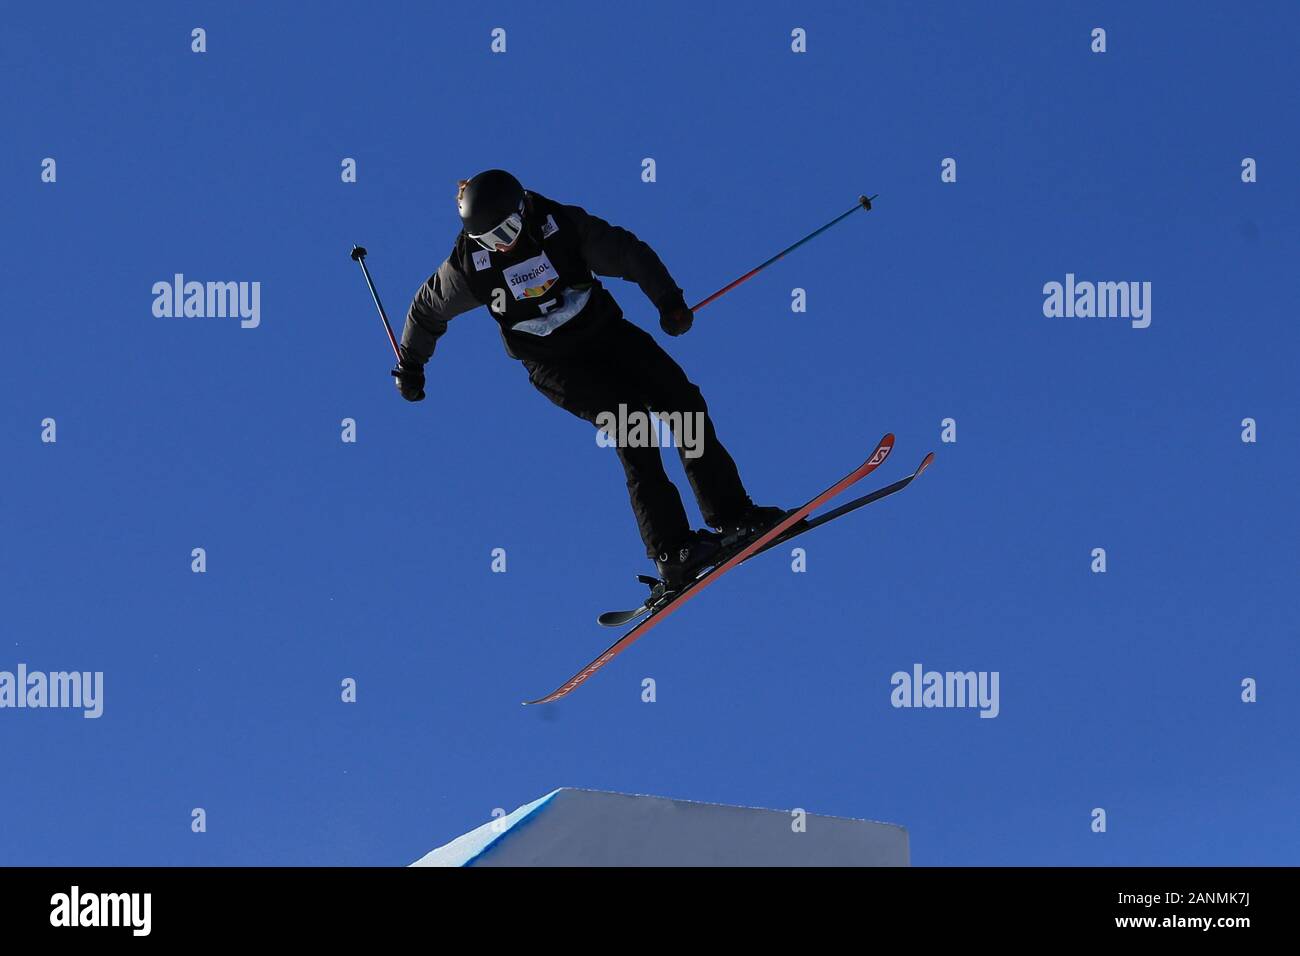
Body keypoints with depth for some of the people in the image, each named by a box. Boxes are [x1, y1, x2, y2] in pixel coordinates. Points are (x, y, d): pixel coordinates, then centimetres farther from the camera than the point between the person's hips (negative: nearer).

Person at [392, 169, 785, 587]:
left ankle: (731, 513, 2)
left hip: (604, 331, 3)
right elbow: (427, 310, 1)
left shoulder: (563, 225, -17)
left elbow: (629, 254, -10)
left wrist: (668, 300, -20)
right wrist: (410, 366, 13)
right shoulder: (469, 265, -16)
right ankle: (670, 551, -25)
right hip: (554, 364, -3)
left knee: (681, 397, -10)